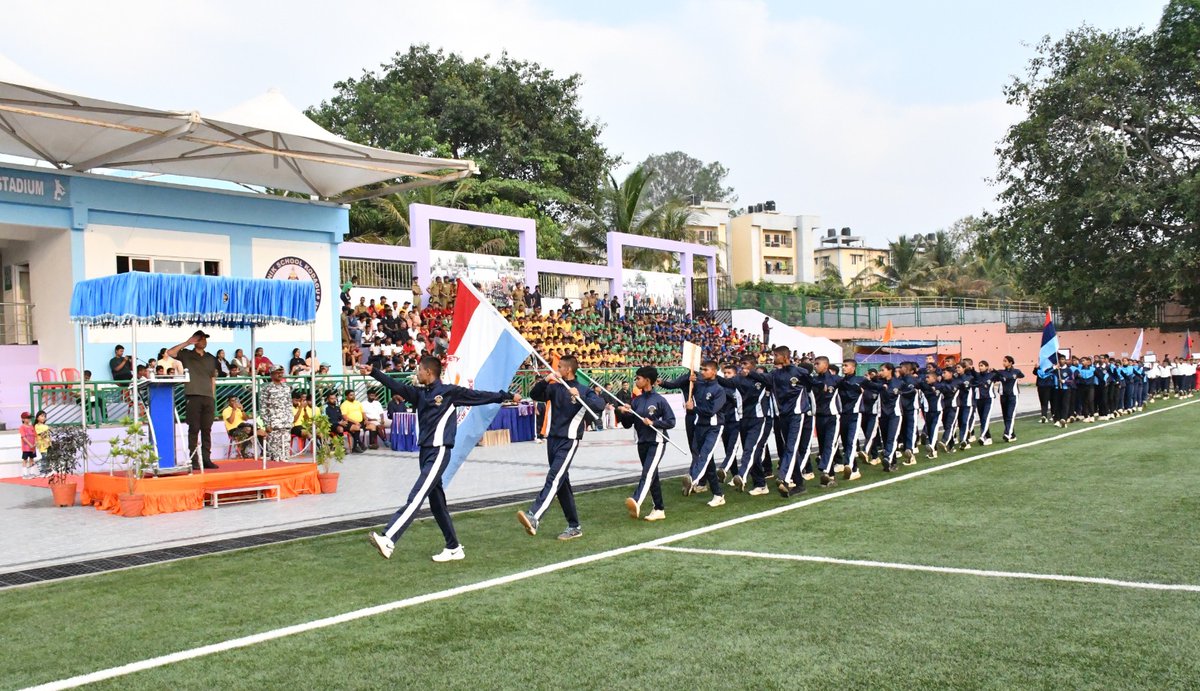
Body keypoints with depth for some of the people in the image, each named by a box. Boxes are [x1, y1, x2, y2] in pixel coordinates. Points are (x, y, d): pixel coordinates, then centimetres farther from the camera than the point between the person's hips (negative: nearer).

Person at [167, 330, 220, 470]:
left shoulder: (211, 358, 17)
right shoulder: (186, 355, 6)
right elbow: (170, 353, -11)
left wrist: (213, 396, 13)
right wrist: (186, 343, -11)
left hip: (208, 397, 4)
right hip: (193, 397, -4)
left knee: (207, 429, 4)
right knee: (194, 429, -3)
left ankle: (206, 459, 8)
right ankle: (193, 460, -2)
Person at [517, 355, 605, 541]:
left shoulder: (583, 390, -1)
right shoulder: (554, 387, 11)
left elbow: (600, 405, -16)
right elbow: (534, 395, -1)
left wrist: (579, 396, -30)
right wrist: (545, 380, -16)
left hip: (568, 441, -6)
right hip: (552, 439, 6)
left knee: (554, 479, -21)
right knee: (562, 484, 10)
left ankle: (534, 518, -37)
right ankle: (574, 526, 19)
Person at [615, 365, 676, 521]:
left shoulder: (659, 400, -9)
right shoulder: (636, 401, 7)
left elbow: (671, 422, -9)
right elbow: (627, 424, 8)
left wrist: (653, 422, -20)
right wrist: (623, 413, -11)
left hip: (657, 442, -7)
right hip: (642, 443, 7)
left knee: (648, 472, -23)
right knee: (652, 476, 12)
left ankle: (636, 502, -44)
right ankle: (659, 509, 21)